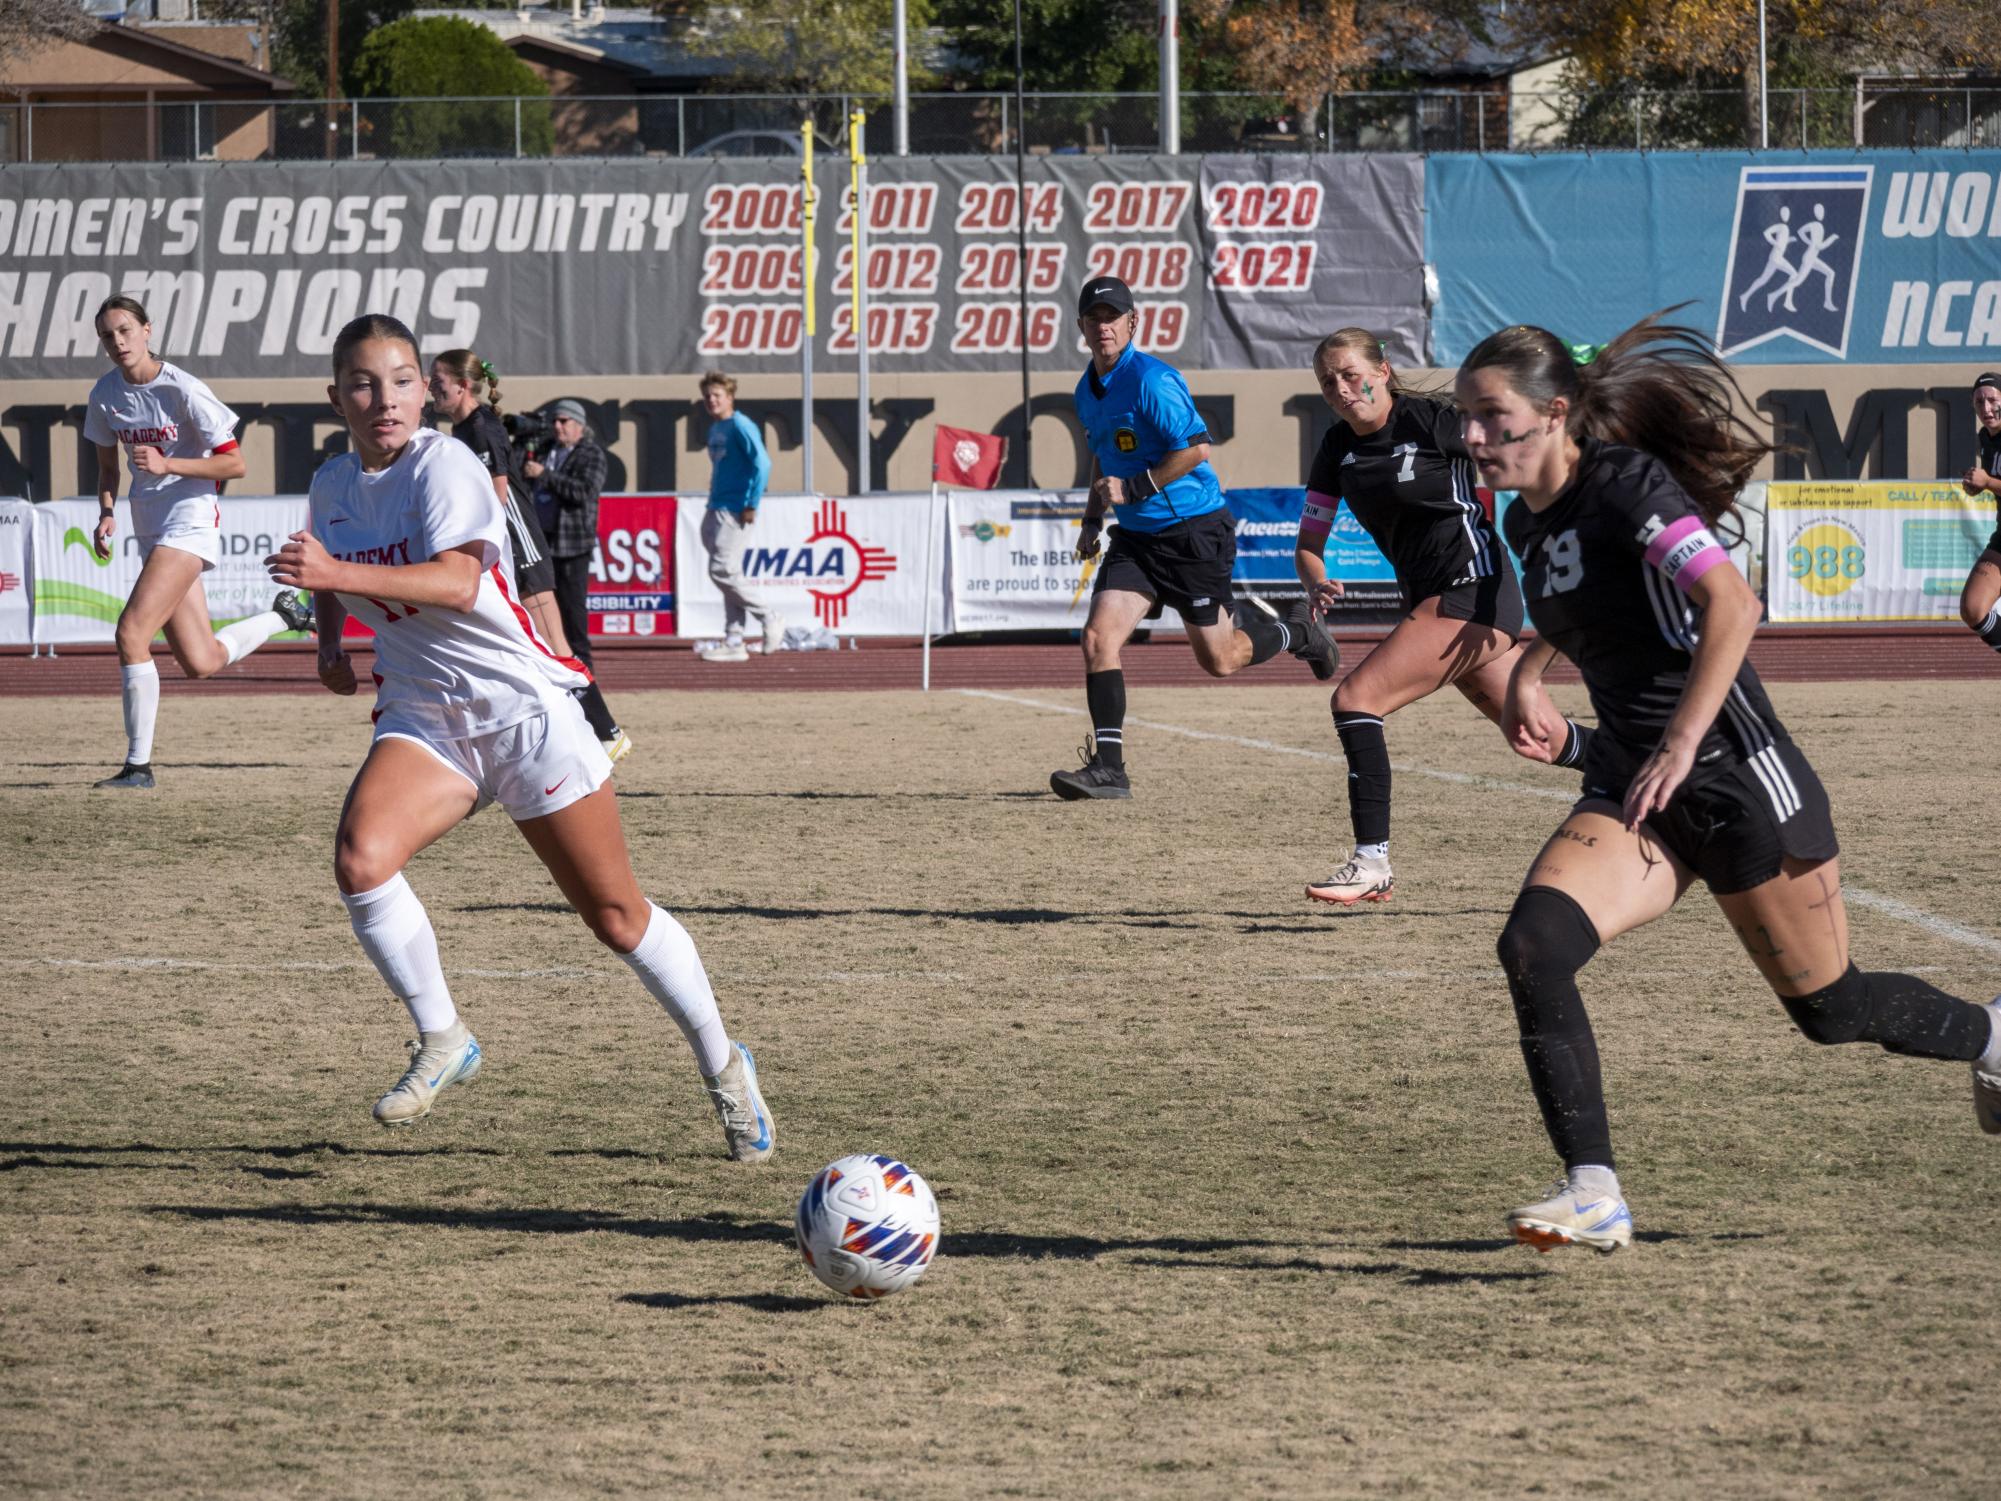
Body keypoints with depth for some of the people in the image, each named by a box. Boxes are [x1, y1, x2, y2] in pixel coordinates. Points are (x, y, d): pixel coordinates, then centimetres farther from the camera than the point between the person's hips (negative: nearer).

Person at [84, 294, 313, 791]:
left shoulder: (182, 390, -14)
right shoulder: (105, 395, 4)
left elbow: (235, 465, -12)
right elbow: (108, 466, 18)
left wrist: (166, 464, -23)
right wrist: (106, 514, -1)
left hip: (190, 519, -7)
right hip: (149, 525, 7)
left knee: (132, 631, -20)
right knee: (200, 663, 8)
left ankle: (138, 765, -14)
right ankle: (284, 615, 36)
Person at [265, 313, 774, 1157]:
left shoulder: (442, 466, -15)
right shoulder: (332, 485, 5)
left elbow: (458, 582, -32)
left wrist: (337, 572, -41)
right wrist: (330, 643, 9)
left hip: (524, 706, -5)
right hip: (423, 716, 5)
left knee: (615, 916, 2)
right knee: (359, 859, -25)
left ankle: (723, 1067, 23)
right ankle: (442, 1042, -6)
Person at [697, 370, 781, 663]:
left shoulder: (740, 426, -10)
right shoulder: (714, 430, 17)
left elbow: (762, 463, -18)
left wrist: (752, 504, -20)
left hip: (734, 509, -9)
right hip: (717, 508, 9)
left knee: (722, 571, -14)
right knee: (729, 574, 8)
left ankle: (769, 618, 0)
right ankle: (734, 643, 9)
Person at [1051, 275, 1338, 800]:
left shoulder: (1151, 379, -18)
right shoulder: (1088, 391, 9)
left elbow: (1196, 448, -23)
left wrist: (1133, 489, -22)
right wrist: (1093, 520, 15)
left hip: (1194, 533, -7)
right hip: (1136, 538, 7)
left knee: (1218, 660, 4)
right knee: (1098, 638, -12)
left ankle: (1296, 631, 34)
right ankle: (1108, 767, -8)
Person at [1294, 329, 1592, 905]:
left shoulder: (1432, 420, -12)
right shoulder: (1337, 451, 8)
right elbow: (1309, 543, 13)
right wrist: (1317, 585, -9)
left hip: (1473, 591, -8)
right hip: (1429, 598, 8)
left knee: (1355, 698, -19)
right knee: (1546, 738, 15)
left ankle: (1373, 863, -18)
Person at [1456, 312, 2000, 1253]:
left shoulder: (1627, 484, -17)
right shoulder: (1526, 522, 8)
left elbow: (1732, 607, -29)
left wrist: (1679, 746, -36)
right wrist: (1528, 672, 22)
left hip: (1736, 776, -7)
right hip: (1632, 788, 7)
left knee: (1829, 1007, 7)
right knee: (1532, 946, -20)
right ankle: (1593, 1193, -20)